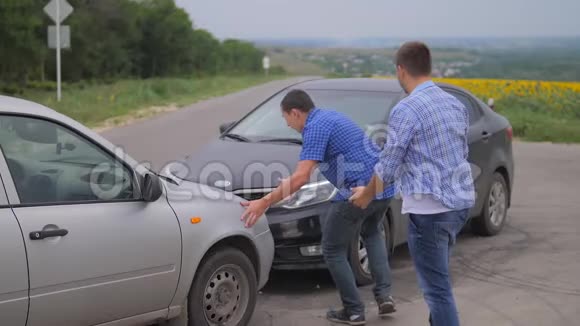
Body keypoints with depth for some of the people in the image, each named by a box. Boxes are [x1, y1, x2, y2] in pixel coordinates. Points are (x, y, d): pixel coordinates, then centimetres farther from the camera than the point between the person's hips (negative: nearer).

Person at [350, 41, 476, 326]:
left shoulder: (406, 110, -14)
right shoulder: (455, 104, 9)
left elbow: (388, 166, -9)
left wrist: (367, 194, 9)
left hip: (428, 208, -8)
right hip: (461, 201, 8)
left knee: (437, 286, -2)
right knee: (438, 275, 23)